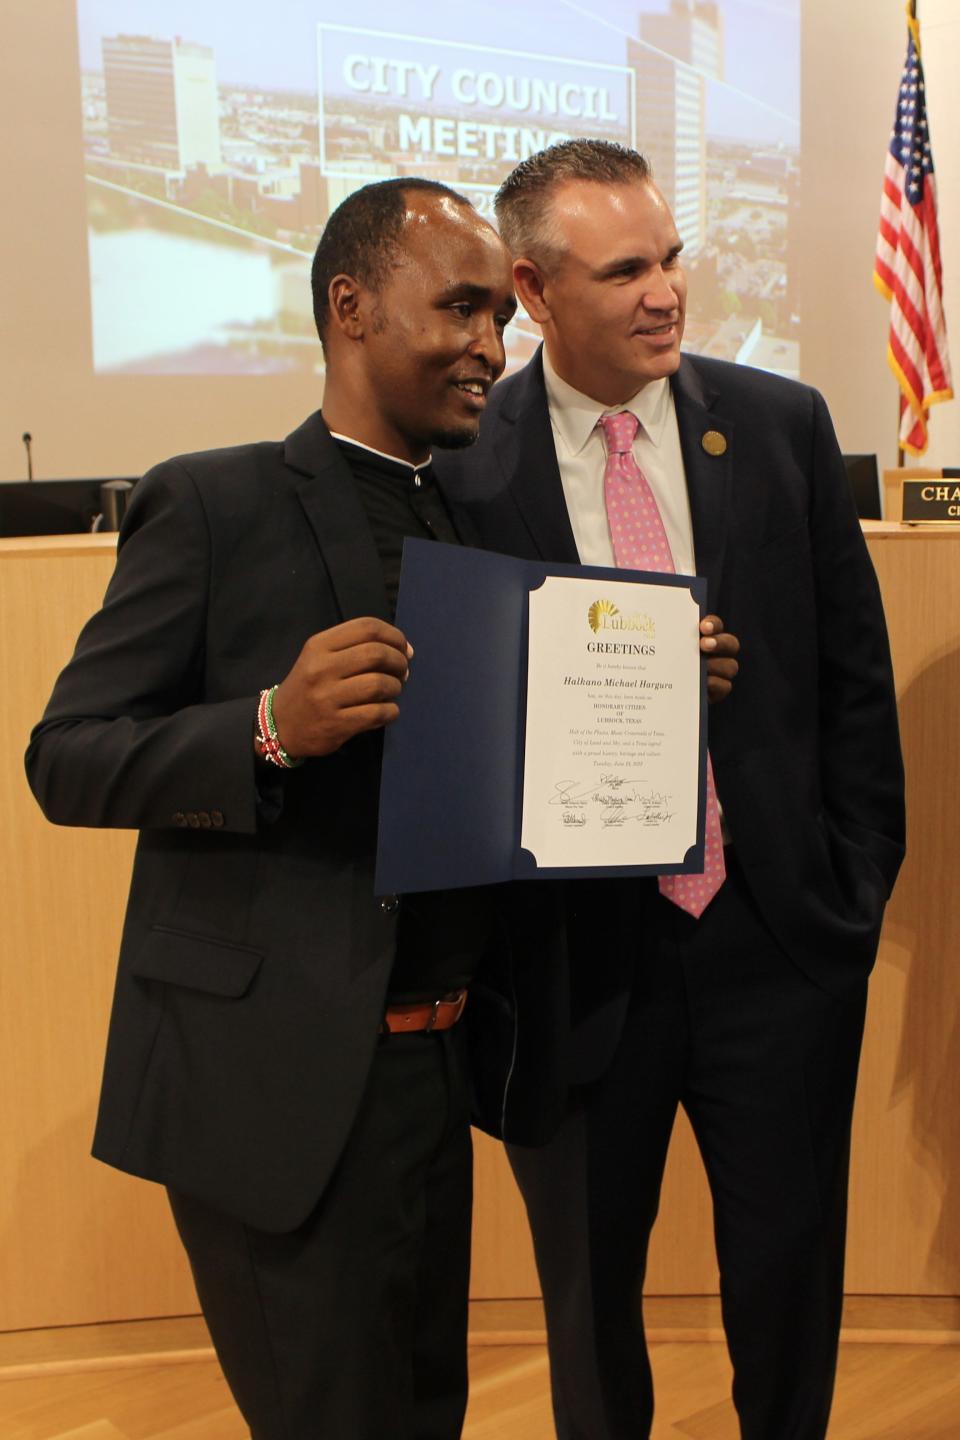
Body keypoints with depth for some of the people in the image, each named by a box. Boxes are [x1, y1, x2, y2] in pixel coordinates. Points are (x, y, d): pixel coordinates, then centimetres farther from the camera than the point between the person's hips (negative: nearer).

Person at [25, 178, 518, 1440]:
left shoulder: (470, 528, 12)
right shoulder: (215, 505, -8)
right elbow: (65, 760, -10)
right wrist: (274, 726, -28)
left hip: (436, 1068, 7)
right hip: (277, 1085, -6)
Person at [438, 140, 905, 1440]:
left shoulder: (783, 425, 0)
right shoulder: (461, 466, -7)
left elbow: (854, 672, 5)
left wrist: (861, 882, 2)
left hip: (779, 936, 2)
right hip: (576, 954, -1)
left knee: (792, 1280, 17)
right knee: (588, 1297, 18)